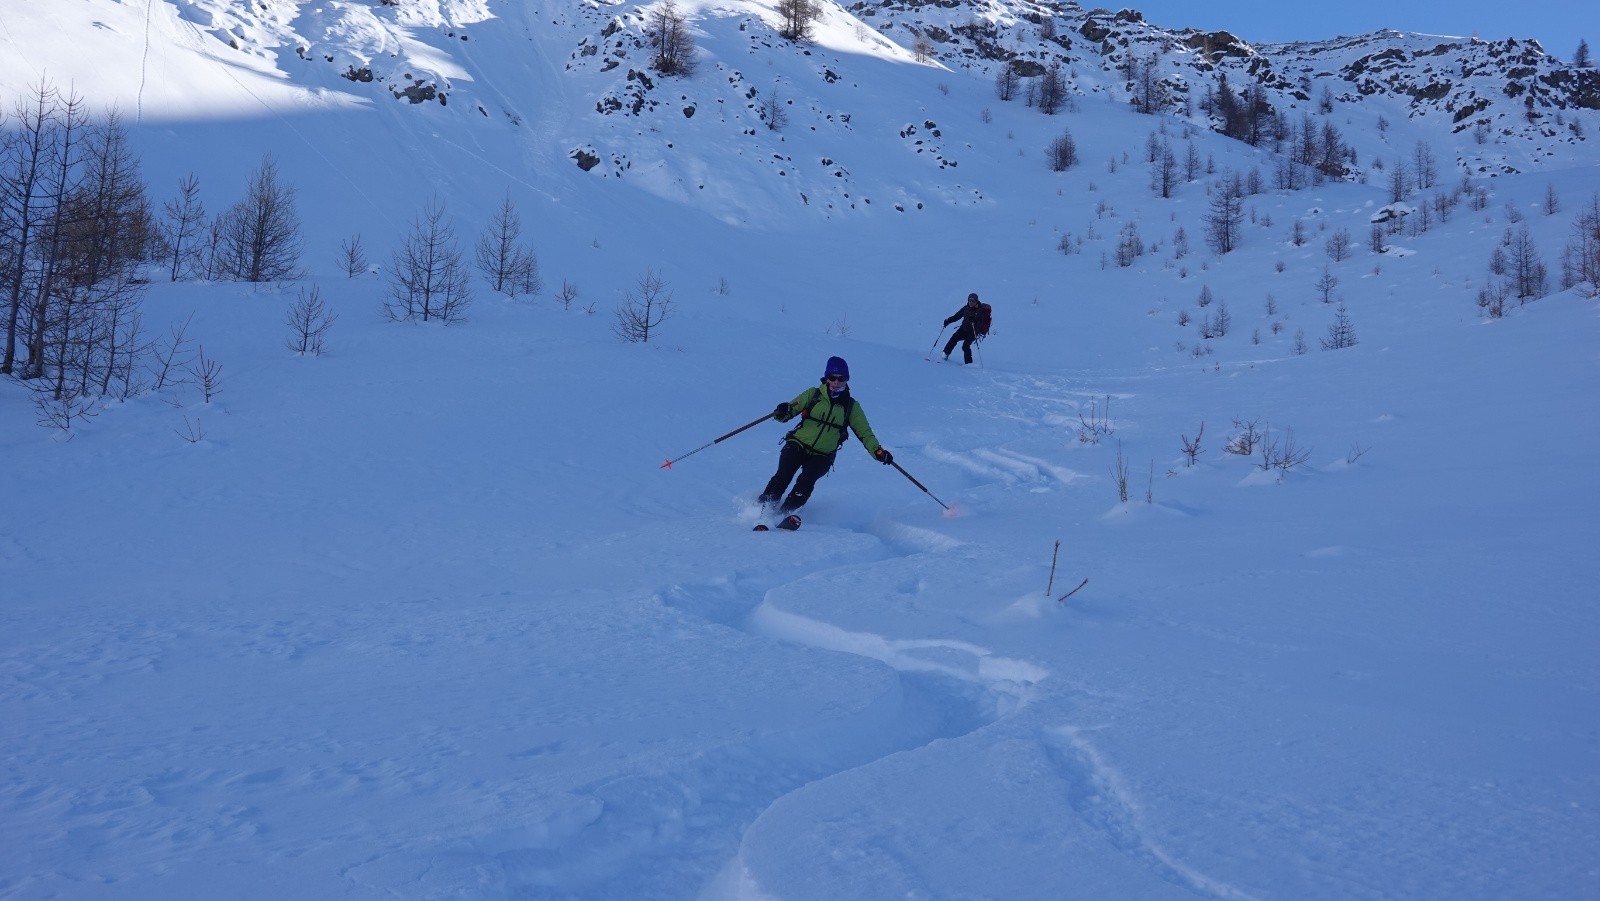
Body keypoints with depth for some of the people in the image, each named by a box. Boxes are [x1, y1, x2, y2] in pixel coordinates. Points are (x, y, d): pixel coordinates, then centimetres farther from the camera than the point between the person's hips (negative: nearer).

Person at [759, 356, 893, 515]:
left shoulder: (851, 406, 7)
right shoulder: (813, 394, 4)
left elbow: (865, 433, 7)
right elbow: (791, 409, 0)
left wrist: (878, 451, -11)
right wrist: (783, 412, -25)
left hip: (822, 456, 1)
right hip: (797, 446, 0)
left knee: (807, 480, -26)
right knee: (783, 475, -25)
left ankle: (783, 513, -21)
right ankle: (764, 506, -13)